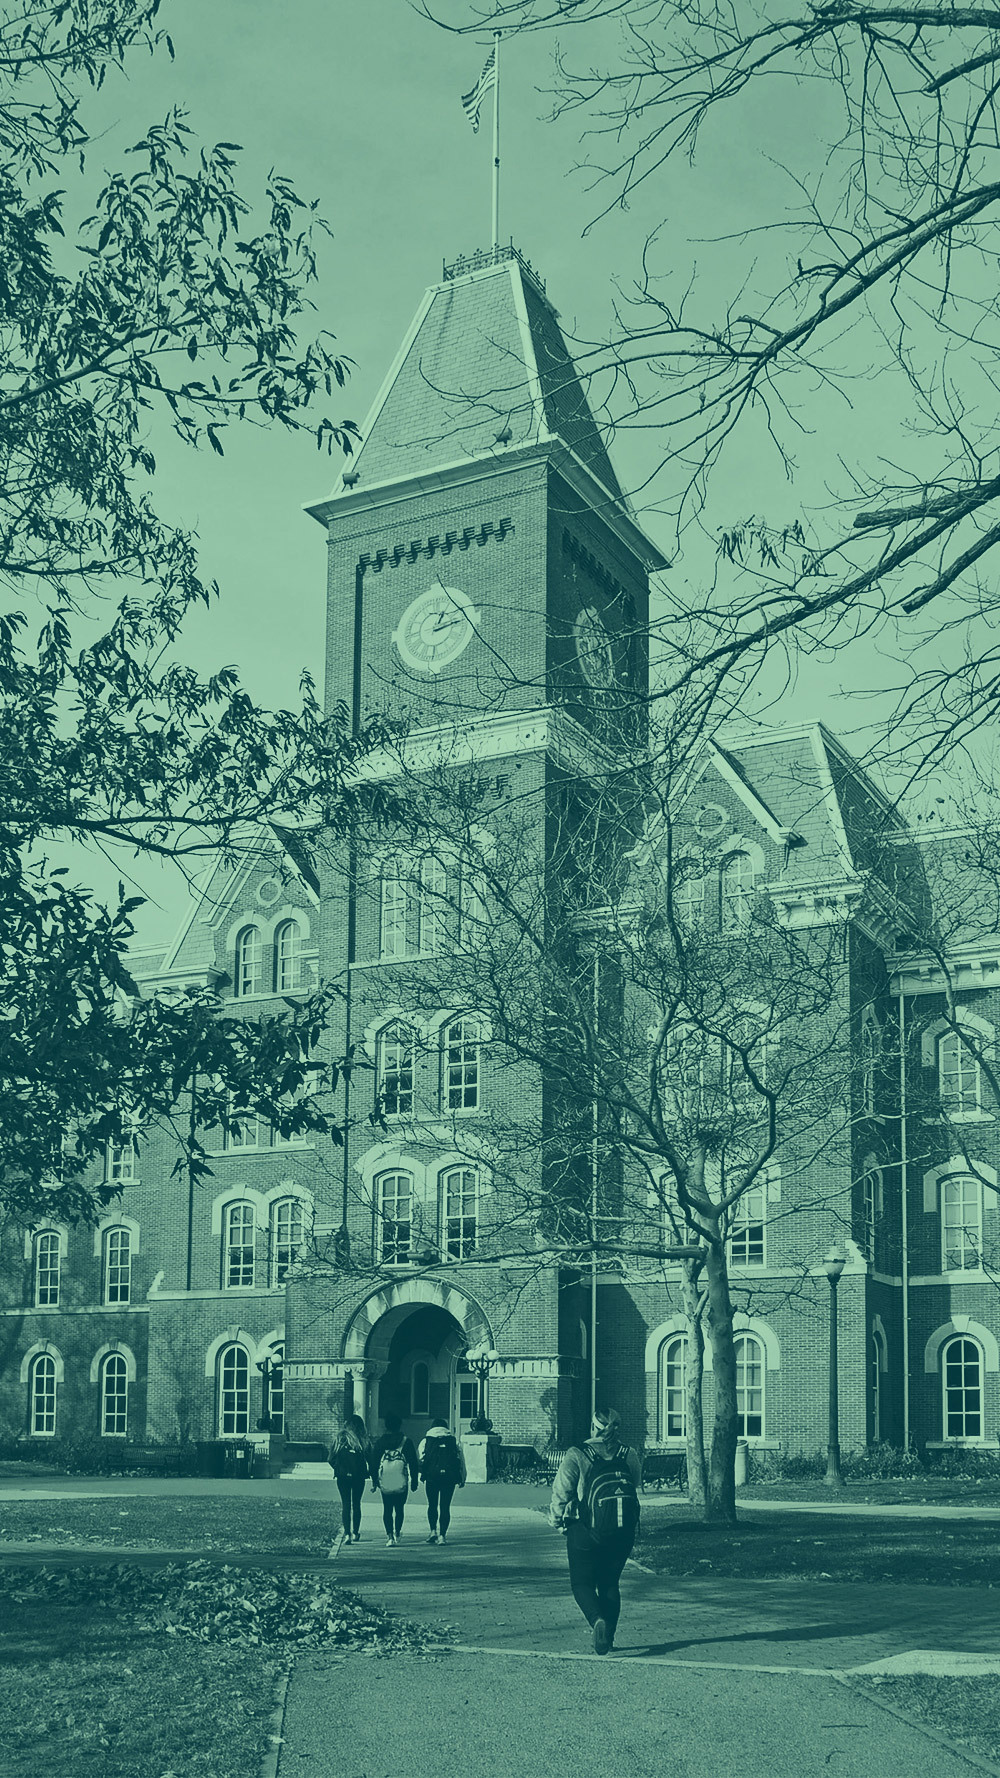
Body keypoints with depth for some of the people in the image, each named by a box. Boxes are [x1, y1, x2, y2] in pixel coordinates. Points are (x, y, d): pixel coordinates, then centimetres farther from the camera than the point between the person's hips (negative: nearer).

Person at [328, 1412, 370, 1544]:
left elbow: (332, 1459, -3)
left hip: (343, 1476, -2)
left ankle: (347, 1534, -8)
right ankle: (356, 1533, 20)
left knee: (346, 1505, 3)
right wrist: (370, 1474, 10)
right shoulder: (364, 1440, -3)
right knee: (356, 1504, 16)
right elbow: (370, 1460, -2)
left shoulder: (341, 1439, -6)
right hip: (359, 1477, 2)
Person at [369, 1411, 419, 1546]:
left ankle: (389, 1536, -6)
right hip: (401, 1482, 0)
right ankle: (397, 1534, 15)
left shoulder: (379, 1443, 4)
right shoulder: (406, 1442, 1)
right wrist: (414, 1480, 10)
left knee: (387, 1509, 5)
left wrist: (374, 1481, 10)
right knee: (399, 1509, 13)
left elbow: (374, 1463, 5)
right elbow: (413, 1463, 3)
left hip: (385, 1482, 0)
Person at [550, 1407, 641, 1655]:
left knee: (582, 1583, 8)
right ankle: (608, 1638, 15)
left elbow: (561, 1491, -10)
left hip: (586, 1532, -4)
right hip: (624, 1531, 4)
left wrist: (558, 1518, 6)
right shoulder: (629, 1455, 4)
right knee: (610, 1583, 18)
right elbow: (636, 1488, 10)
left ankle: (598, 1620, -18)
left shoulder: (576, 1455, -7)